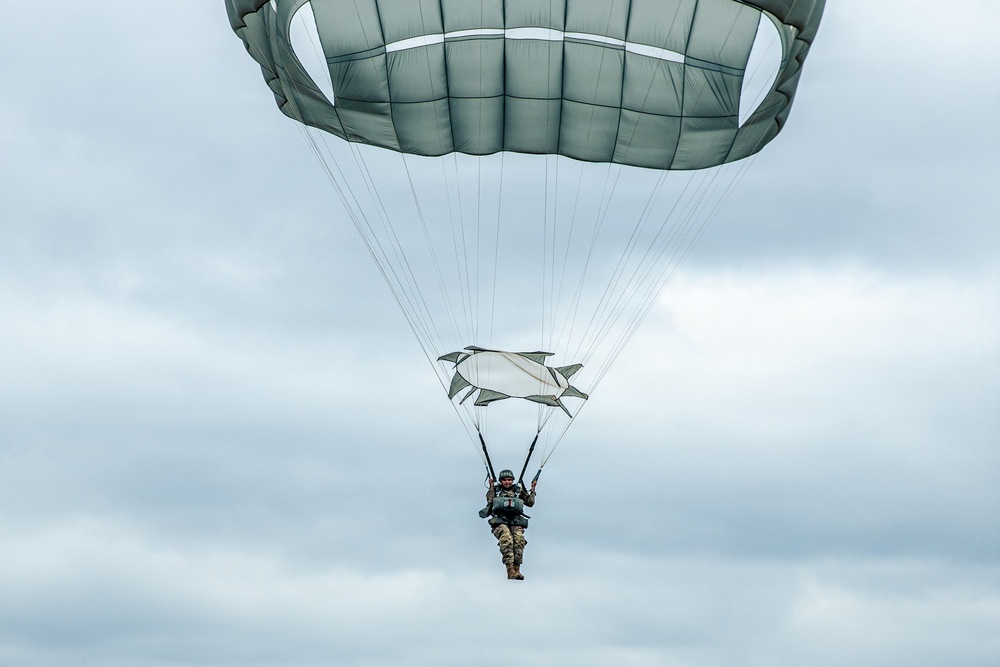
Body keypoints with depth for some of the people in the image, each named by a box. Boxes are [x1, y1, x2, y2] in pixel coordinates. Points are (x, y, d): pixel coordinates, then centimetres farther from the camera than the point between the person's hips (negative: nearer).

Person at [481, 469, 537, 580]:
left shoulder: (519, 490, 23)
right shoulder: (496, 490, 18)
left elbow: (530, 503, 22)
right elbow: (490, 502, 2)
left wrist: (533, 489, 16)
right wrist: (491, 487, 2)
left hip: (516, 522, 2)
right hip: (500, 522, -2)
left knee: (519, 540, -31)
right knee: (507, 539, -34)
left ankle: (516, 569, -32)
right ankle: (510, 570, -42)